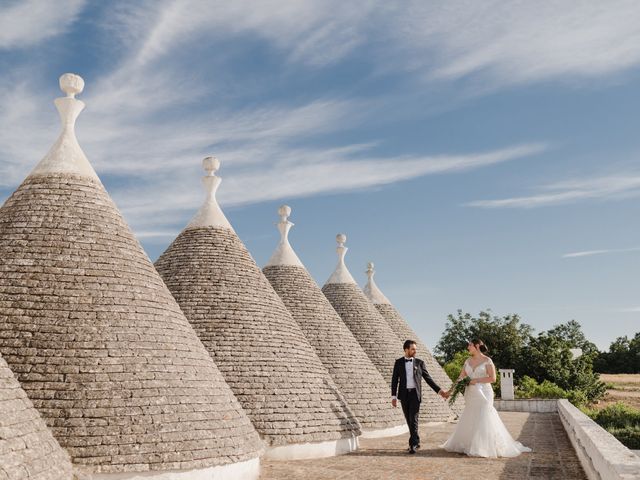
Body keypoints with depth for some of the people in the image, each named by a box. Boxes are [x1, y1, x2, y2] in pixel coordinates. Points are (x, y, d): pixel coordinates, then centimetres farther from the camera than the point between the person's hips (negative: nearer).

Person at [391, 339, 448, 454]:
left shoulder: (420, 362, 4)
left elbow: (428, 379, 6)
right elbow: (395, 380, 2)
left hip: (415, 394, -1)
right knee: (409, 420, 8)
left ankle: (412, 445, -13)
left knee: (413, 419, -11)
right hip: (404, 394, 1)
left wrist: (439, 390, -1)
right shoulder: (398, 362, 4)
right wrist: (393, 396, -5)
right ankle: (416, 441, 24)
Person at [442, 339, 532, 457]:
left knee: (482, 420, -5)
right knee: (469, 421, 7)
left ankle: (486, 448, 4)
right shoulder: (468, 361, 10)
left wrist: (476, 380, -15)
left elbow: (493, 378, -11)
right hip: (471, 395, 6)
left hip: (483, 394, -5)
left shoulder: (487, 361, -6)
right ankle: (468, 446, 17)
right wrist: (450, 390, 2)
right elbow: (460, 378, 9)